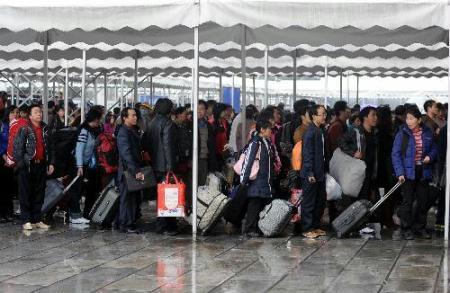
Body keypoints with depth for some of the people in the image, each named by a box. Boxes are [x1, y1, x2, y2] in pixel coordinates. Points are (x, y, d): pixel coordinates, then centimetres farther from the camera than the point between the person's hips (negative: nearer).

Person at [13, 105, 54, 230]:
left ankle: (37, 220, 17)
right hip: (27, 166, -5)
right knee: (26, 194, -1)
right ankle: (26, 220, 4)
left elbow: (49, 147, 17)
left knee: (39, 194, 9)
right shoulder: (24, 129, -5)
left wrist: (50, 163, 12)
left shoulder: (45, 129, 13)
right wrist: (20, 163, -14)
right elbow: (17, 147, -8)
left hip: (41, 165, 5)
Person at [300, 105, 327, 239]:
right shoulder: (310, 132, -16)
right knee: (309, 202, 0)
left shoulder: (320, 131, 11)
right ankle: (307, 229, 7)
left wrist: (323, 171, 16)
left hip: (319, 173, 9)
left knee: (320, 200, 15)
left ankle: (315, 226, 25)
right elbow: (307, 154, -18)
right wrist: (310, 173, -20)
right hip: (311, 174, -9)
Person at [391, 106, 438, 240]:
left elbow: (434, 149, 15)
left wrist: (430, 156, -8)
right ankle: (406, 229, 8)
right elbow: (395, 154, -8)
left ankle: (420, 227, 23)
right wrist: (400, 172, -16)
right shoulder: (402, 134, -6)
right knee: (407, 201, 0)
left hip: (423, 172, 4)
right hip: (408, 172, -3)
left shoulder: (428, 133, 3)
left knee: (423, 201, 10)